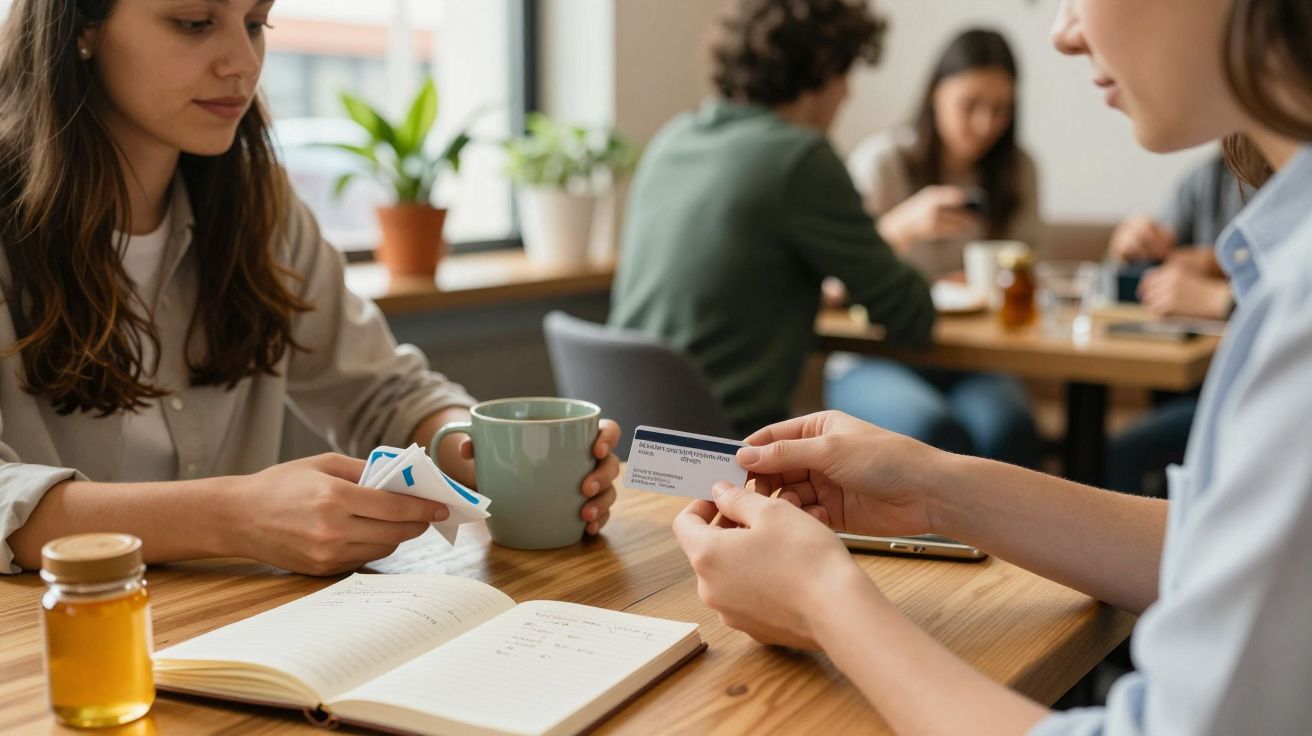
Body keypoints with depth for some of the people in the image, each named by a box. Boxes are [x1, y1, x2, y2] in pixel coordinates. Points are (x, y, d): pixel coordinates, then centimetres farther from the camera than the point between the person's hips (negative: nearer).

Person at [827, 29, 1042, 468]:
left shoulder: (1018, 170, 9)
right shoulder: (880, 160, -3)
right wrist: (903, 224, -28)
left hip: (972, 365, 3)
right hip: (873, 362, -3)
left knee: (1007, 428, -33)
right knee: (935, 431, -36)